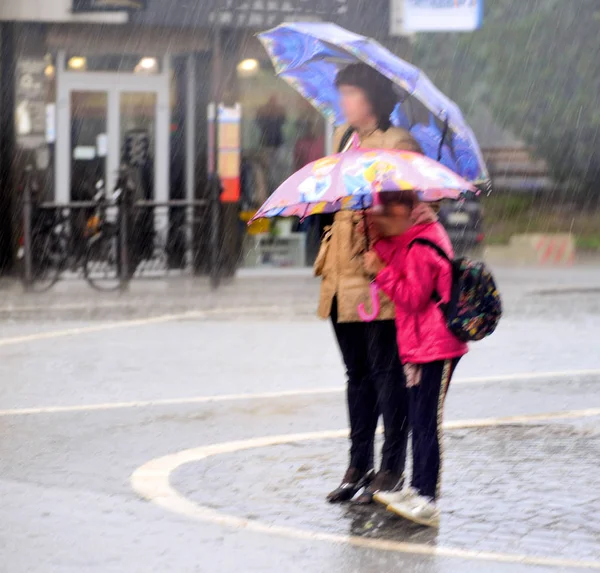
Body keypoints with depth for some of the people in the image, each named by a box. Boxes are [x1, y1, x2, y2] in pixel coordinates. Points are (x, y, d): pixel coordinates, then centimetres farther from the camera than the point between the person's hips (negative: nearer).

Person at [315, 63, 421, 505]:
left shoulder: (397, 143, -8)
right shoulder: (344, 137, 16)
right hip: (343, 277, 8)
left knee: (387, 372, -3)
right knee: (357, 373, 13)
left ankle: (391, 471, 3)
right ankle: (359, 467, 19)